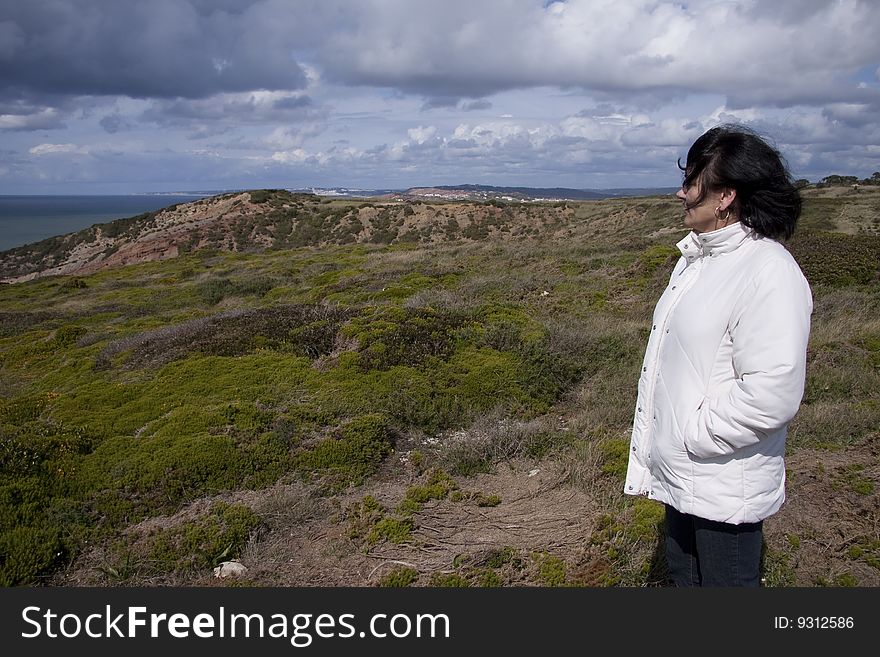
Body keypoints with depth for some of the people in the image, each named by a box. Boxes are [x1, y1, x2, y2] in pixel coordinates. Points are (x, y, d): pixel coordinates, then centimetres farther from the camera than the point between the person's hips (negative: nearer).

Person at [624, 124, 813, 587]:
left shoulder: (769, 274, -23)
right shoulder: (698, 258, 8)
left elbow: (771, 395, -30)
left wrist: (694, 433, -19)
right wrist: (658, 448, 13)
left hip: (725, 491, -9)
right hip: (681, 475, 9)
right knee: (683, 574, 25)